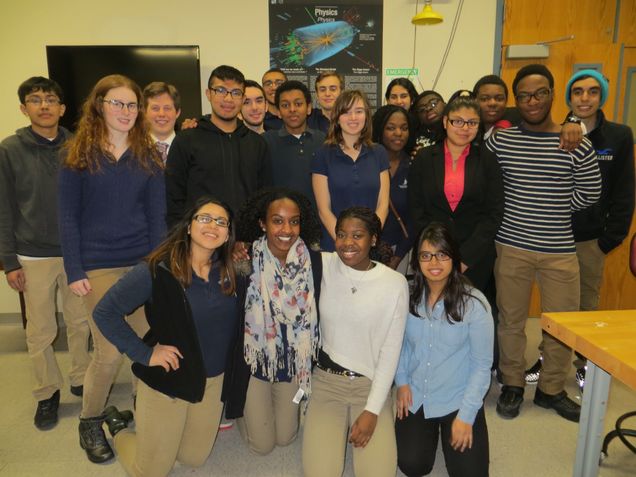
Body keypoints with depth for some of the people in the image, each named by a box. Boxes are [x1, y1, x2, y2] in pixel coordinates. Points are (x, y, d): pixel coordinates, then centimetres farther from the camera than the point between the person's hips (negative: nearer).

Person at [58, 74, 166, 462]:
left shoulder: (149, 155, 6)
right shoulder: (79, 155, 0)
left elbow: (157, 214, 5)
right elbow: (69, 217, -2)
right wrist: (74, 271, -8)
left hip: (144, 262, 3)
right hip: (99, 266, -2)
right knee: (110, 352, 0)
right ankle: (90, 422, 24)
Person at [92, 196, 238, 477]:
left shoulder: (229, 272, -6)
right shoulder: (158, 270, -21)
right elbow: (104, 312, -17)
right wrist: (144, 354, -18)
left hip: (213, 381, 5)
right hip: (166, 380, -5)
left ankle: (146, 425, 46)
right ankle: (118, 427, 40)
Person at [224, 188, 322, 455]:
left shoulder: (313, 261, -14)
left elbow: (314, 315, -4)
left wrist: (309, 366, -2)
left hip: (294, 361, 2)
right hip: (254, 359, -2)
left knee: (285, 438, 17)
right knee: (262, 445, 10)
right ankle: (243, 410, 38)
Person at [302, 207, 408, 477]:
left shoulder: (395, 283, -10)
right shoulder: (323, 266, -8)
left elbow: (391, 350, -7)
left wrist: (372, 410, -9)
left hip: (372, 384, 0)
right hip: (326, 380, 1)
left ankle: (362, 421, 18)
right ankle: (342, 426, 19)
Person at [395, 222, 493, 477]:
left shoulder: (474, 303, -16)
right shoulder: (407, 296, -7)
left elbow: (482, 365, -11)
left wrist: (466, 415, -13)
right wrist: (401, 381, -2)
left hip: (458, 400, -2)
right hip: (415, 397, 2)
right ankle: (430, 431, 28)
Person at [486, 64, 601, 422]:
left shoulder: (576, 144, -2)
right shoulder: (501, 140, -1)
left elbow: (590, 193, 5)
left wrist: (552, 210, 1)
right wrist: (514, 210, 1)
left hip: (560, 249, 1)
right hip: (511, 245, 0)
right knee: (511, 320, 11)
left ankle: (551, 389, 30)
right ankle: (513, 384, 30)